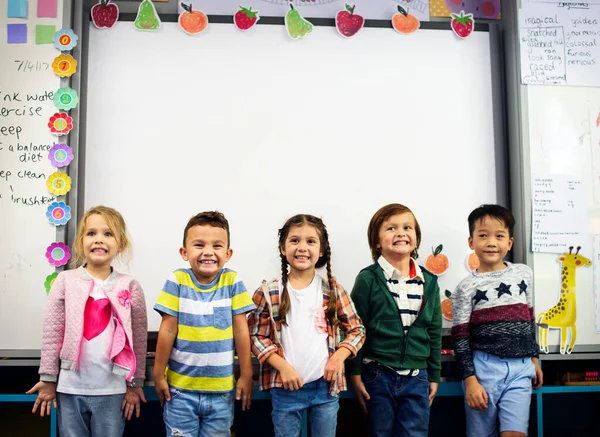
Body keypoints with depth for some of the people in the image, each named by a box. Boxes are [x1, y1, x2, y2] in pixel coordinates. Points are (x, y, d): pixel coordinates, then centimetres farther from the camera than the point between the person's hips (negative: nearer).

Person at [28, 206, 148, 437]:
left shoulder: (130, 287, -2)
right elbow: (52, 332, 1)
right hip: (70, 387, 1)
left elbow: (139, 338, 2)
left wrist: (135, 384, 3)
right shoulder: (65, 281, -1)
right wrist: (48, 378, 0)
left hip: (112, 390, 0)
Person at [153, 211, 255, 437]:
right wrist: (159, 374, 0)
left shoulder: (232, 282, -5)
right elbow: (167, 331, -5)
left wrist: (246, 375, 1)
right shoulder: (177, 281, -8)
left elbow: (241, 331, -2)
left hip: (221, 389, 1)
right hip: (181, 388, -1)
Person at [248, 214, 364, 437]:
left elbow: (356, 330, 6)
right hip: (286, 387, -1)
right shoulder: (269, 293, -4)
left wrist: (338, 358, -9)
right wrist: (282, 366, -13)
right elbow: (257, 336, -2)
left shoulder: (333, 290, 1)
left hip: (326, 385, 2)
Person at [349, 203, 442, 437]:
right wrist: (355, 373, -6)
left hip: (417, 377, 3)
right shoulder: (368, 279, -8)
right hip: (378, 374, -3)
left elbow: (434, 333, 10)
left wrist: (434, 376, 11)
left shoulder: (429, 282, 4)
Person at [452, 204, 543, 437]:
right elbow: (460, 339, -5)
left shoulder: (524, 274, 8)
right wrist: (470, 381, -9)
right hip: (484, 367, -2)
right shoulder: (467, 287, -4)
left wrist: (534, 359, 21)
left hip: (520, 368, 2)